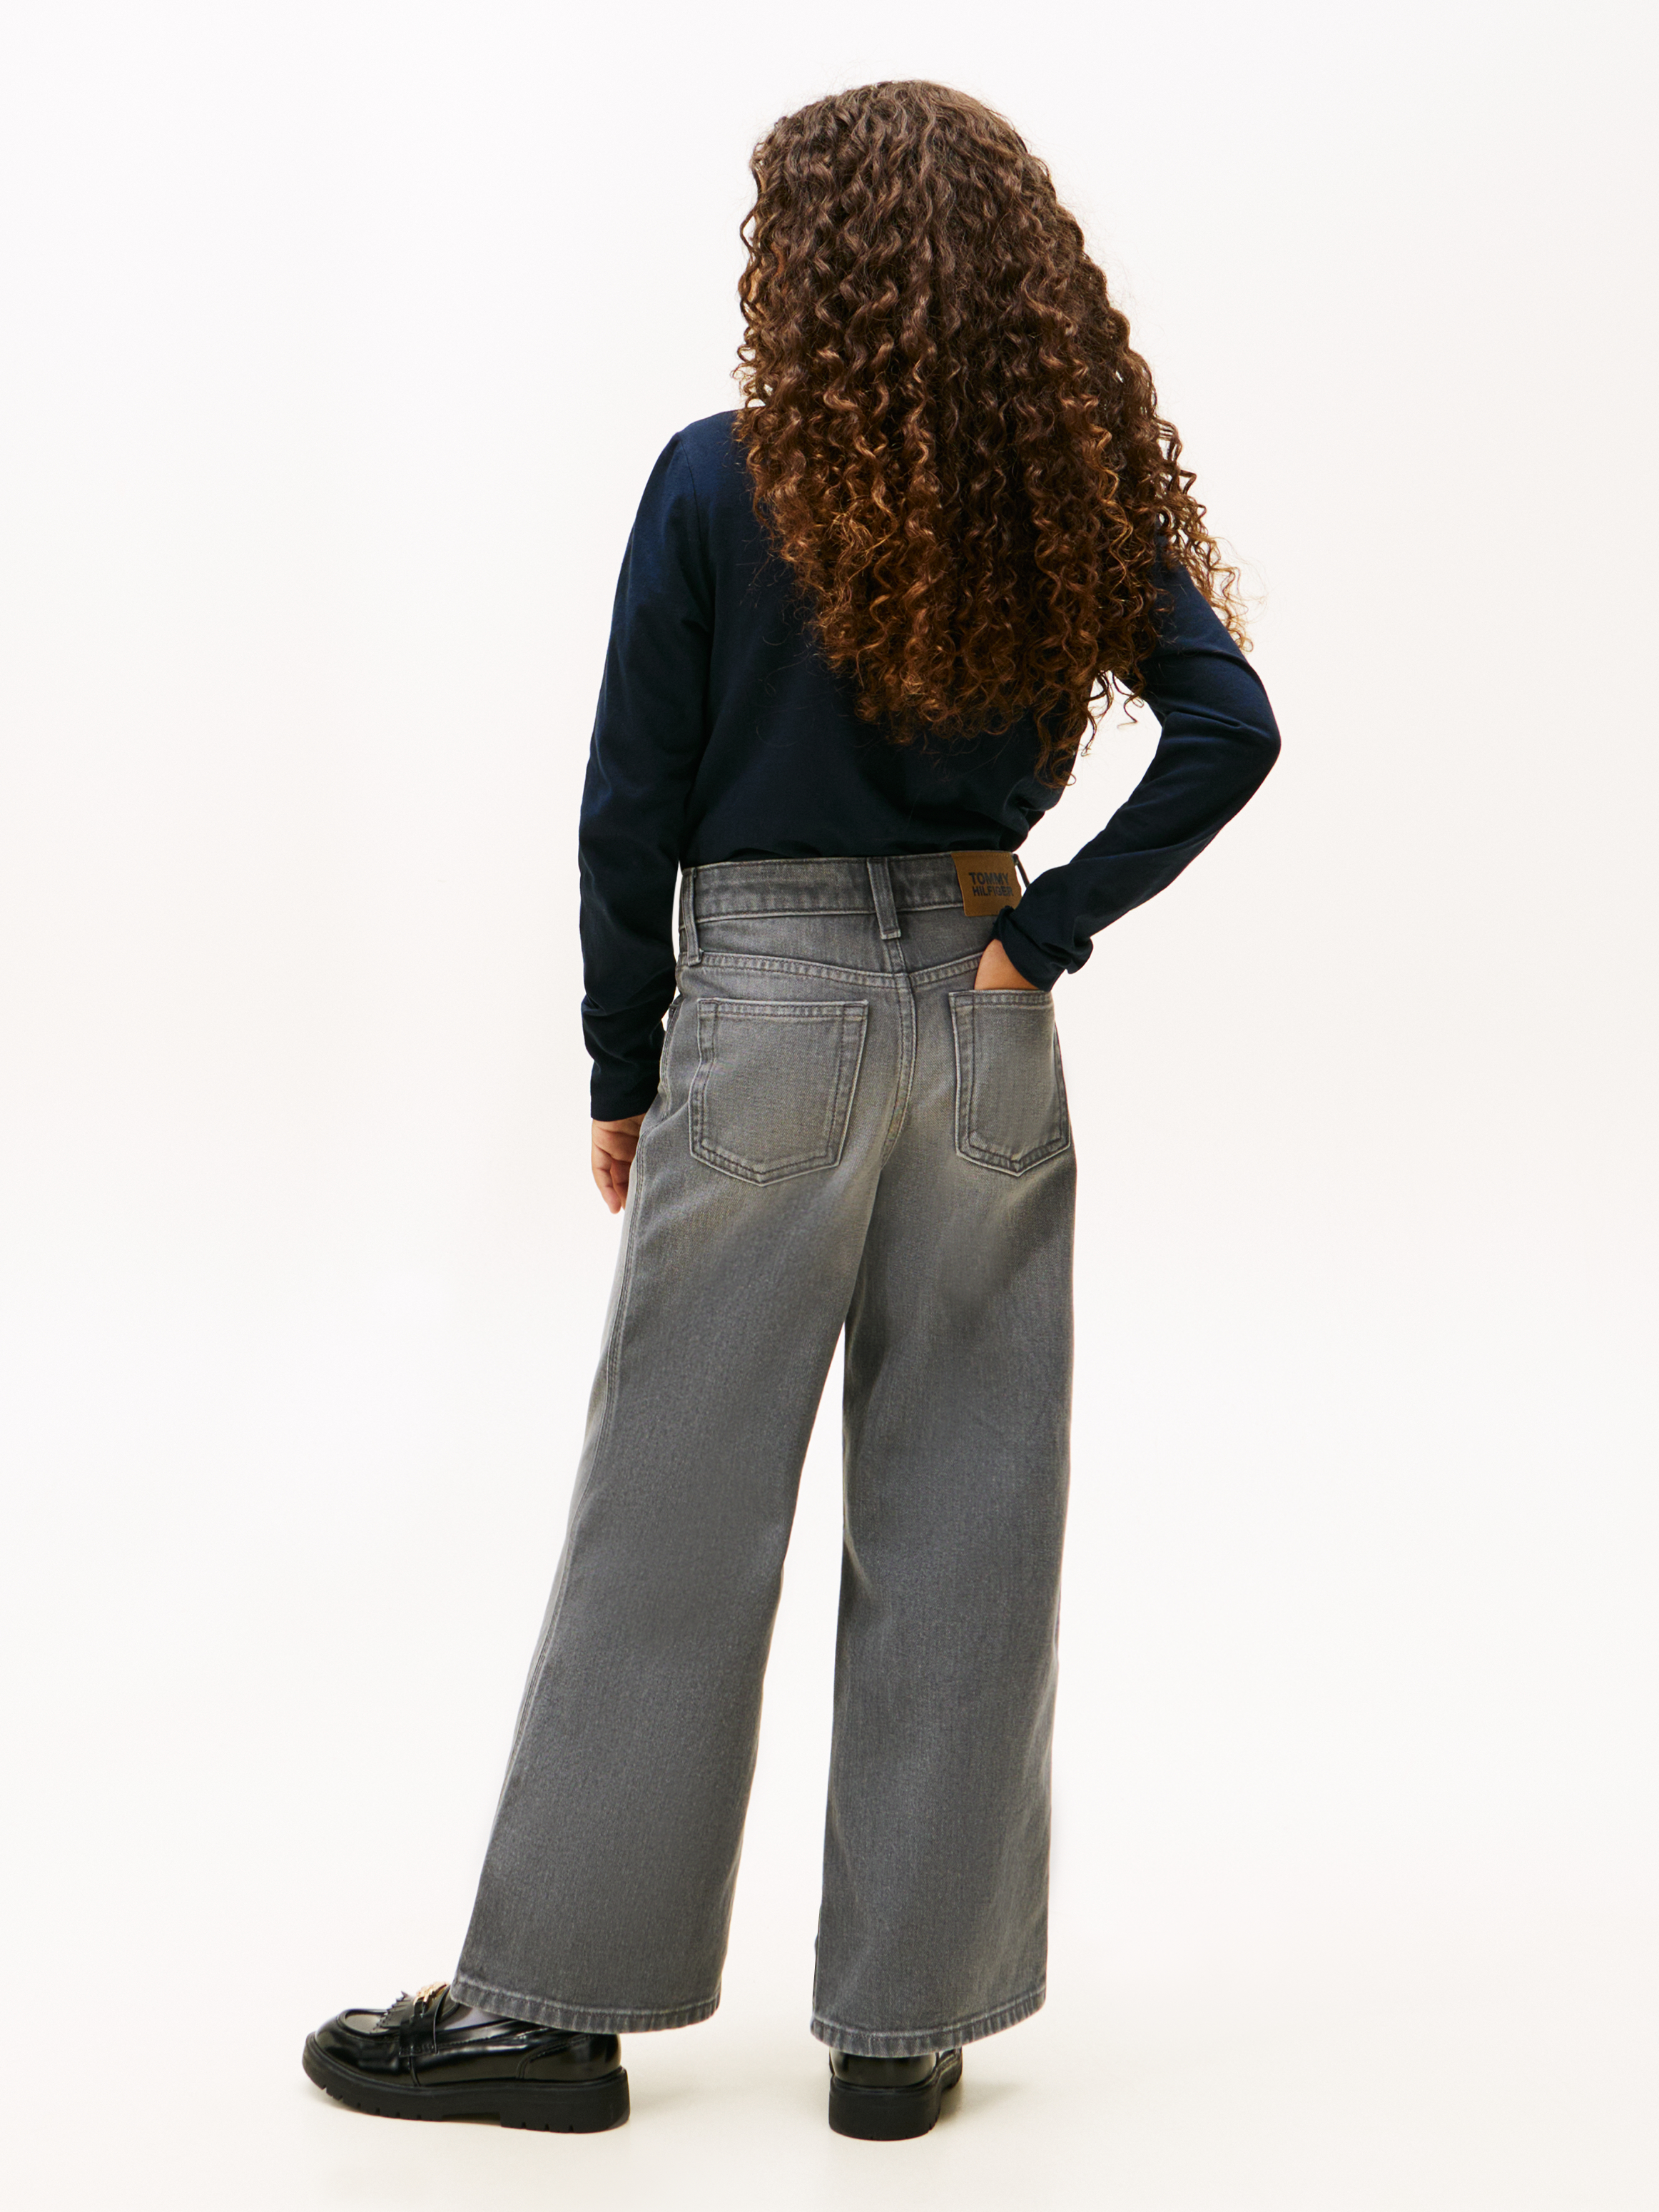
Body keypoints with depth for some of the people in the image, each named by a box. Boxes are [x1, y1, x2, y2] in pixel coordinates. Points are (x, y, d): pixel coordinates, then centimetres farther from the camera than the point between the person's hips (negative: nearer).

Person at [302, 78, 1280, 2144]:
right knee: (960, 1521, 8)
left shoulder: (720, 481, -8)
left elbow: (632, 806, -6)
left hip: (765, 1009, -3)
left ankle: (555, 1998, 15)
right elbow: (1227, 727, -5)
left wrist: (622, 1074, 3)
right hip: (977, 1022, 3)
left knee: (673, 1515, 4)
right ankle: (909, 2016, 16)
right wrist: (1048, 929, -3)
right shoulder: (1072, 489, 2)